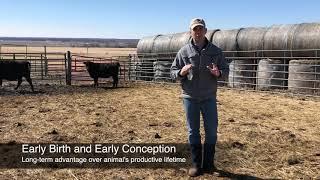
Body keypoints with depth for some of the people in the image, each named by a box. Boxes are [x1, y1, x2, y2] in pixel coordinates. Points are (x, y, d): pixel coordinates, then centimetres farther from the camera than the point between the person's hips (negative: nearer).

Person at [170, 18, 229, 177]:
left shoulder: (215, 51, 0)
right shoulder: (184, 51, -2)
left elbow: (226, 70, 5)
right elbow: (172, 72, 1)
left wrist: (218, 73, -19)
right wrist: (181, 72, -22)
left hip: (209, 98, 1)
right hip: (190, 98, 0)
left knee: (211, 131, 7)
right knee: (193, 132, 8)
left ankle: (208, 164, 25)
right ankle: (196, 165, 22)